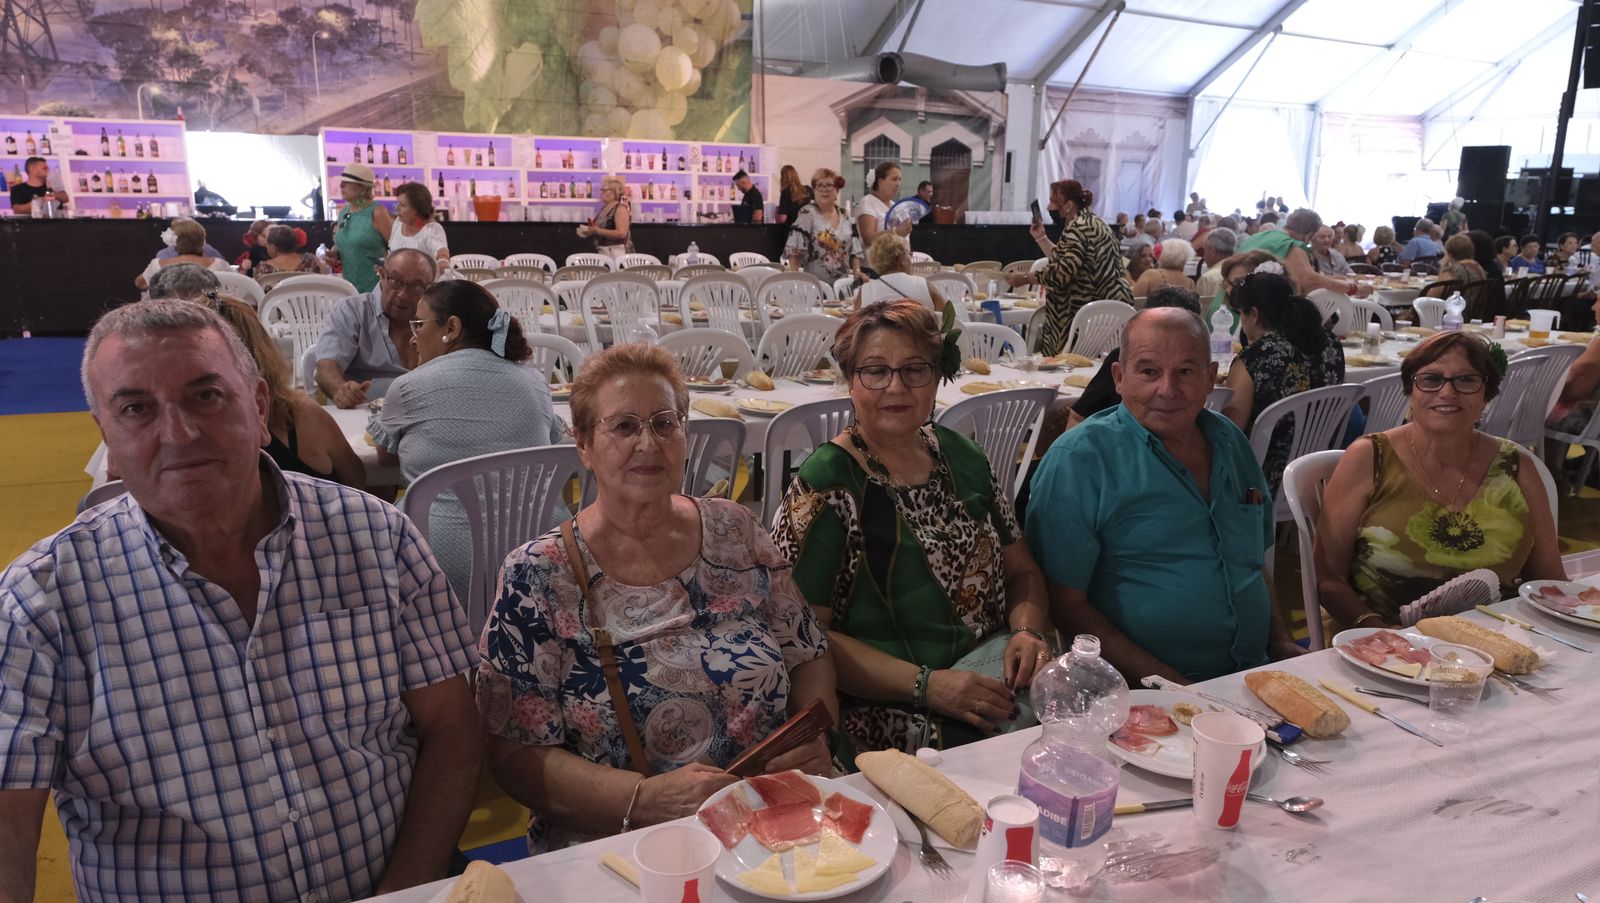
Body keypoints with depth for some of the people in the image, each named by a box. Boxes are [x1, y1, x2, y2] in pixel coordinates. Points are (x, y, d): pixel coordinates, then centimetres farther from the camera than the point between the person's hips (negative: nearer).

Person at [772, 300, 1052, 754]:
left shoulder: (962, 457, 11)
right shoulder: (823, 484, -8)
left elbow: (1021, 570, 17)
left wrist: (1028, 632, -5)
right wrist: (925, 684, -20)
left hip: (996, 680, 6)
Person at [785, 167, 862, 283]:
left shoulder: (844, 216, 12)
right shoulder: (807, 214, -5)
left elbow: (855, 249, 15)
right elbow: (794, 250, -12)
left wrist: (857, 272, 2)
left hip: (842, 283, 5)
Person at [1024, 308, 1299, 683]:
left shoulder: (1231, 442, 13)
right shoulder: (1077, 459, -9)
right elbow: (1064, 602, -13)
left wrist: (1282, 642, 11)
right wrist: (1166, 683, -16)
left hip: (1256, 678, 6)